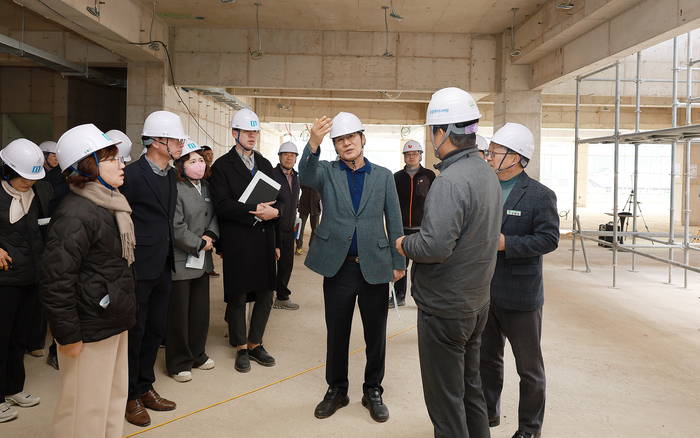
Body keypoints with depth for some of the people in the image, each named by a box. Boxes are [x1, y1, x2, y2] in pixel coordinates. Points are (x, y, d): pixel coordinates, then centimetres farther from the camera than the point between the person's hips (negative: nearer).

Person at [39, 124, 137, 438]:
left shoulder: (110, 206, 11)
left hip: (115, 323, 9)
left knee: (115, 397, 20)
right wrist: (67, 335, -19)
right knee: (87, 411, 4)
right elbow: (54, 280, -24)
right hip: (90, 331, -9)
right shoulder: (75, 216, -21)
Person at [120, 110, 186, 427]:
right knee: (134, 332, 6)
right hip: (138, 269, -8)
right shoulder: (132, 175, -15)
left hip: (163, 267, 8)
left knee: (155, 330, 17)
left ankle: (145, 387, 33)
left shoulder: (171, 176, 10)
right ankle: (131, 396, 23)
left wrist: (169, 256, 15)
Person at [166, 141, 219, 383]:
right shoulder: (175, 189, -15)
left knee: (201, 309, 16)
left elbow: (214, 215, 12)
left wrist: (210, 236, -7)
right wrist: (199, 244, -12)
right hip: (180, 261, -8)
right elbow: (176, 228, -20)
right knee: (178, 313, 3)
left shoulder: (206, 187, 11)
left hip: (201, 260, 8)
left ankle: (197, 354, 32)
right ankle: (179, 362, 17)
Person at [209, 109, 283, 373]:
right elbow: (222, 205, -13)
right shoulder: (222, 166, -2)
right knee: (237, 297, 6)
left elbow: (279, 198, 15)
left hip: (265, 240, 5)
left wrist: (274, 210, -8)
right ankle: (241, 349, 21)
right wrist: (255, 212, -19)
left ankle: (255, 344, 24)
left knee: (266, 294, 8)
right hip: (237, 242, -5)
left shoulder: (265, 164, 16)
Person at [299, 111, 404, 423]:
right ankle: (336, 390, 31)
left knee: (376, 336, 11)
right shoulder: (326, 172, 3)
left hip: (375, 268, 1)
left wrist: (398, 262, 3)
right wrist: (314, 143, -39)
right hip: (338, 267, 0)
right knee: (336, 334, 12)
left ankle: (373, 391, 30)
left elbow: (394, 222, 6)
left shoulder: (383, 176, 5)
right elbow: (306, 176, -21)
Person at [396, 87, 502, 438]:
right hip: (477, 301, 10)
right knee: (470, 386, 23)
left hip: (444, 308, -10)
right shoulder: (487, 174, 8)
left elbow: (434, 246, -31)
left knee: (445, 399, 5)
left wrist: (405, 244, -11)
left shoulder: (450, 181, -23)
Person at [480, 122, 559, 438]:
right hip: (483, 292, 5)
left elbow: (549, 239, -16)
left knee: (529, 367, 10)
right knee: (487, 358, 20)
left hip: (520, 296, -5)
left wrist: (506, 243, -24)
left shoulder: (540, 196, -9)